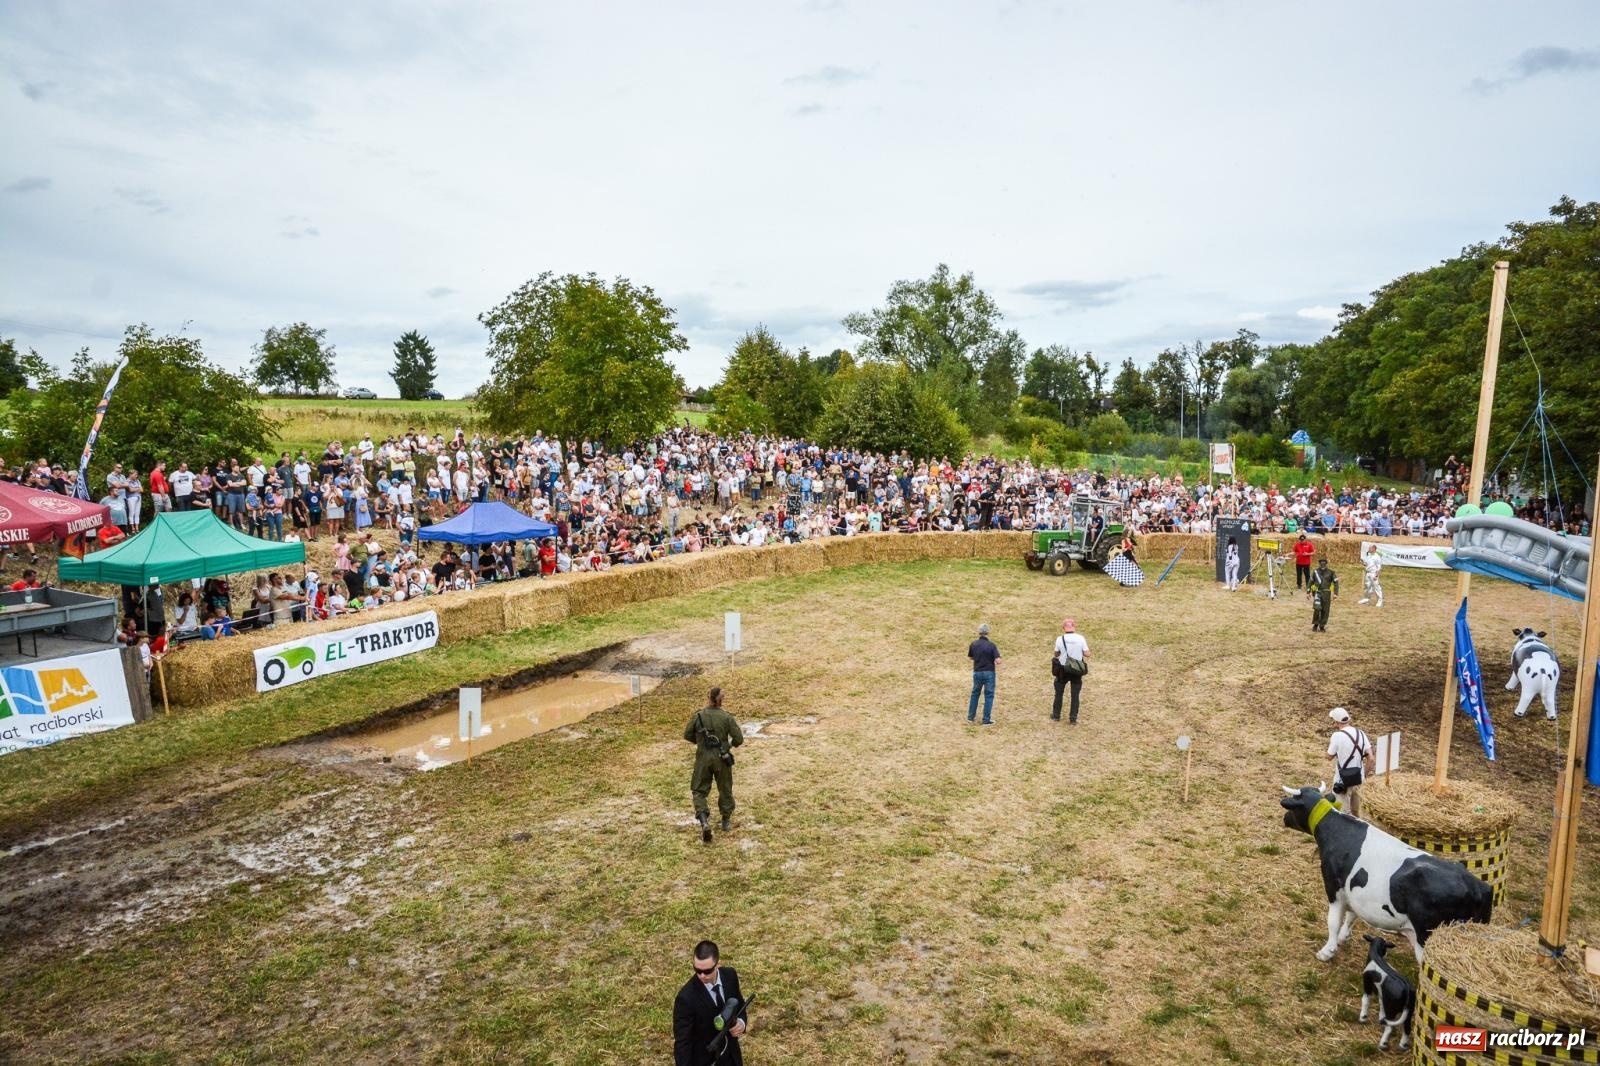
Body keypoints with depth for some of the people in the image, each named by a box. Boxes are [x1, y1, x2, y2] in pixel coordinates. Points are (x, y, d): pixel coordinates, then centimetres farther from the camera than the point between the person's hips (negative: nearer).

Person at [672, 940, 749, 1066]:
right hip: (701, 1055, -5)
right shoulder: (686, 997, -32)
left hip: (729, 1050, 5)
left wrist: (741, 1022, -18)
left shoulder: (729, 975, -16)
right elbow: (682, 1040, -26)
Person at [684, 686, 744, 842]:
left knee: (699, 790, 8)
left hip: (703, 758, 0)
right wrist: (732, 744, 13)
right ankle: (726, 821, 30)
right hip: (722, 758, 0)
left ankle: (704, 821, -13)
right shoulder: (726, 717, -9)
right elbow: (739, 738, -9)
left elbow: (687, 735, 3)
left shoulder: (698, 716, -7)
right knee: (725, 789, 19)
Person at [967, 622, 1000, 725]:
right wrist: (995, 662, 4)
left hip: (977, 672, 3)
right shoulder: (991, 645, -14)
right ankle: (986, 720, 7)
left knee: (975, 693, 20)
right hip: (989, 673, -3)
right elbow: (998, 661, -18)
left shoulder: (973, 644, -4)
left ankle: (970, 716, 25)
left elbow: (970, 657, 12)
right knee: (989, 696, 7)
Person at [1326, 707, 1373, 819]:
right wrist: (1365, 772, 12)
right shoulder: (1361, 734, -1)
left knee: (1344, 811, 4)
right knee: (1356, 809, 23)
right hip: (1358, 777, 6)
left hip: (1343, 779, -6)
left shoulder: (1337, 736, -19)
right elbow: (1370, 758, -1)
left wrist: (1330, 743, 7)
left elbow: (1329, 756, -6)